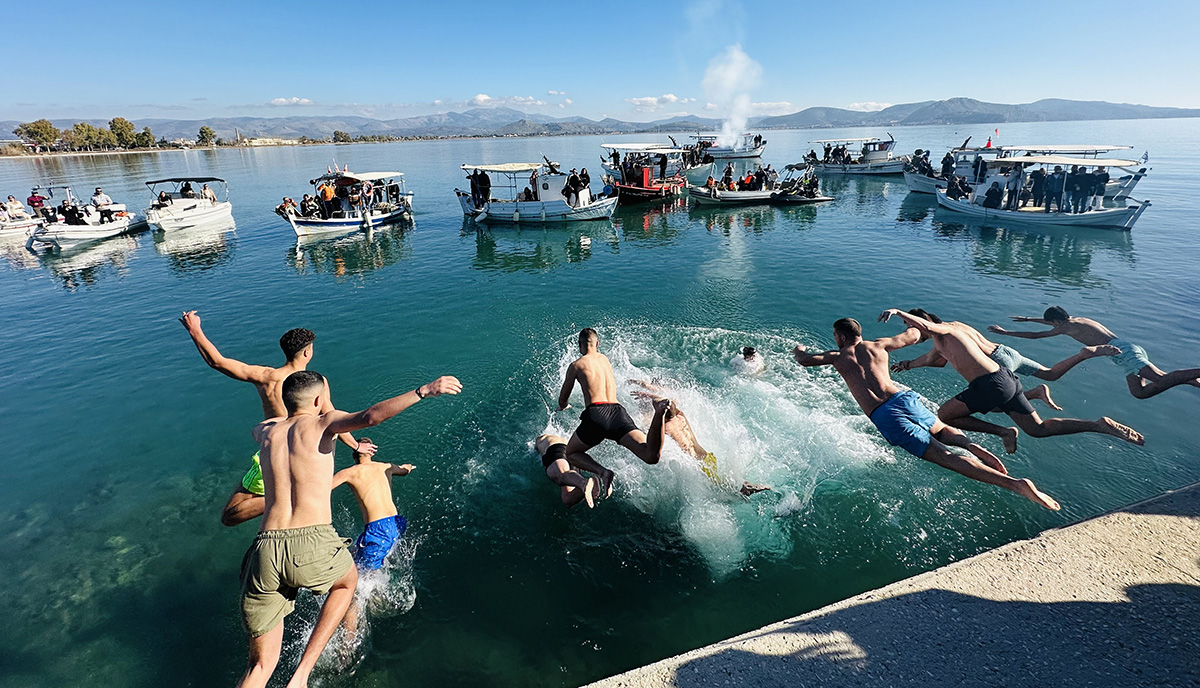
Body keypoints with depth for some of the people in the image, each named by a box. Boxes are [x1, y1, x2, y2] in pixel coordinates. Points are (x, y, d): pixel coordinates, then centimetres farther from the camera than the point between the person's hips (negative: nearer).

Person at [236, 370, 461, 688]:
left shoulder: (266, 431, 18)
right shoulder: (323, 423, 2)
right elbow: (369, 417, -18)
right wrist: (424, 390, -20)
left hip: (266, 551, 5)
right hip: (312, 545, -4)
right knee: (348, 580, 31)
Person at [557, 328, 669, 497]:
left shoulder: (576, 365, 16)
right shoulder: (605, 359, 30)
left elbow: (562, 402, 26)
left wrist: (563, 406, 50)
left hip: (596, 413, -3)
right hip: (619, 411, 3)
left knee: (571, 454, 20)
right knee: (652, 457, -13)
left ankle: (602, 471, -10)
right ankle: (659, 413, -41)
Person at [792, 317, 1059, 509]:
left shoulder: (838, 356, 9)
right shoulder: (878, 345, 18)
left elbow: (804, 361, 18)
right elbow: (913, 335, 33)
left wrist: (799, 350, 40)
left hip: (884, 417, -5)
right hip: (905, 398, 5)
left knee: (945, 455, -9)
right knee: (942, 430, 34)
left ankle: (1015, 483, -24)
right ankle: (972, 447, 1)